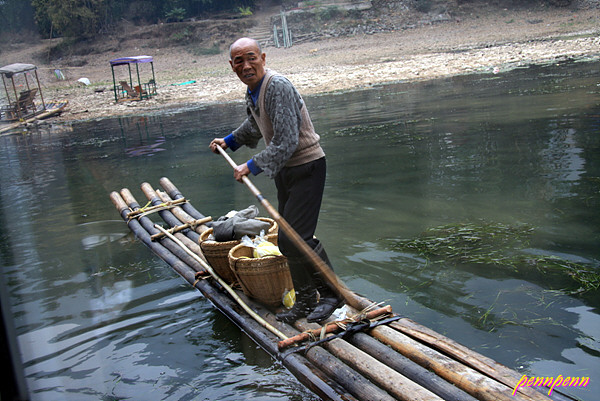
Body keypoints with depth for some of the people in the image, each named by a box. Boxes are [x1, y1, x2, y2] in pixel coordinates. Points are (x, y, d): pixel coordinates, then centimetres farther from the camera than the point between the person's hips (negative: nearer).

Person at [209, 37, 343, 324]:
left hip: (307, 167, -9)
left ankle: (331, 293, 6)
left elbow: (286, 142, -28)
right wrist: (229, 141, 34)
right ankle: (305, 300, 26)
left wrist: (252, 167, -25)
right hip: (284, 170, 9)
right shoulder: (252, 90, 7)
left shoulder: (278, 87, -22)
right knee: (286, 241, 11)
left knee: (297, 237, -15)